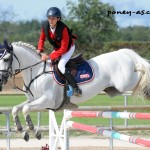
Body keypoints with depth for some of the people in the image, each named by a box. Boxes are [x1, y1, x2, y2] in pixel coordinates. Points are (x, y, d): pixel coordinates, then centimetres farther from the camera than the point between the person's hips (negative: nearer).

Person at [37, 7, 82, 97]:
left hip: (68, 48, -7)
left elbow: (63, 48, -32)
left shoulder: (63, 28, -34)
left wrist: (50, 57, -36)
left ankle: (76, 88, -25)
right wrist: (40, 49, -15)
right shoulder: (45, 26, -18)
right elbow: (42, 38, 3)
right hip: (57, 48, 7)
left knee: (61, 66, -27)